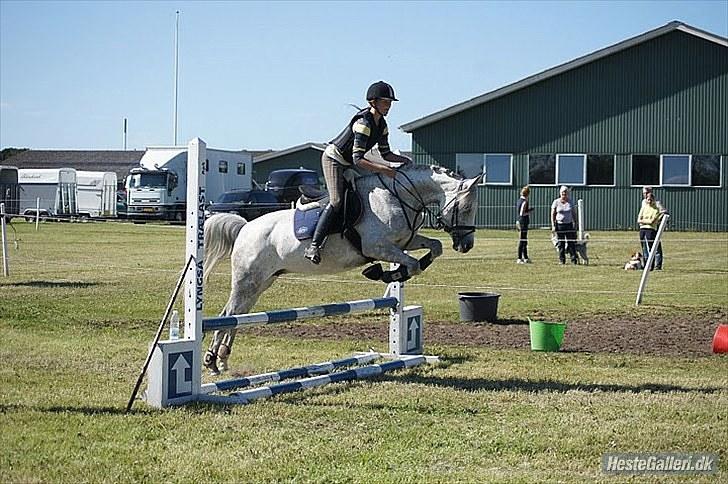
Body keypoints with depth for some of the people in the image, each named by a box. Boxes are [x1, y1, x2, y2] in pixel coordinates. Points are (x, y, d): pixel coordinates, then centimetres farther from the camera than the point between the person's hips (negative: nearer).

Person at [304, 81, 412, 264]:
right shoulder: (363, 123, -26)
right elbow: (358, 160, -32)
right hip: (333, 159, -10)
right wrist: (383, 169, -34)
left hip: (349, 164, 10)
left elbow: (386, 153, 11)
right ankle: (314, 246, -30)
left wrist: (404, 160, -5)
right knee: (336, 201, -25)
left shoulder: (381, 124, 2)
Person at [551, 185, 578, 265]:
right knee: (561, 243, 2)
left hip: (569, 224, 1)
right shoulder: (556, 202, 1)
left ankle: (574, 260, -4)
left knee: (571, 243, -4)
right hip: (559, 225, -1)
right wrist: (553, 225, -6)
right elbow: (553, 214, 2)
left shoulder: (571, 202, 6)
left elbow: (574, 214, 10)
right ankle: (561, 260, 8)